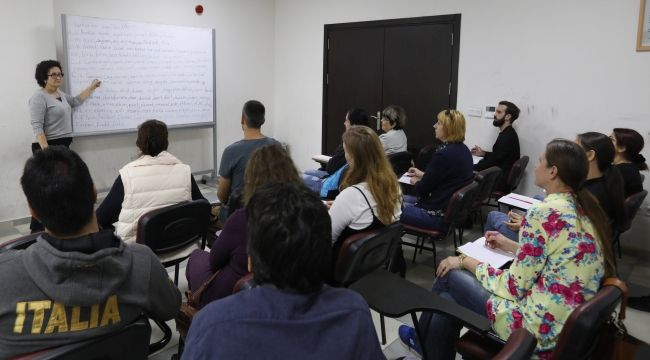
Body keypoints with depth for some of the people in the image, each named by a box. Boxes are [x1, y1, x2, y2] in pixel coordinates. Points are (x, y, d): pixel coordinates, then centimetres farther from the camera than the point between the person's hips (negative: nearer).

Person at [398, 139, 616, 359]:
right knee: (449, 301, 15)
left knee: (449, 274, 11)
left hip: (541, 329, -8)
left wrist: (467, 262, -5)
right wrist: (511, 246, 19)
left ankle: (425, 340, 37)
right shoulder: (585, 208, 3)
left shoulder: (543, 213, -23)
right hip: (567, 322, 8)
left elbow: (515, 288, -19)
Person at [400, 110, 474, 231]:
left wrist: (415, 182, 8)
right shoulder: (463, 150, 5)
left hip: (438, 215, -10)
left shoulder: (443, 155, -24)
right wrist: (423, 175, 19)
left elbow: (423, 188, -14)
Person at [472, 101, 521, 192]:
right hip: (500, 177, 9)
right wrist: (483, 153, 8)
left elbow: (494, 161, -19)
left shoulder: (508, 136, -19)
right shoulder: (506, 133, 12)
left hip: (501, 183, -9)